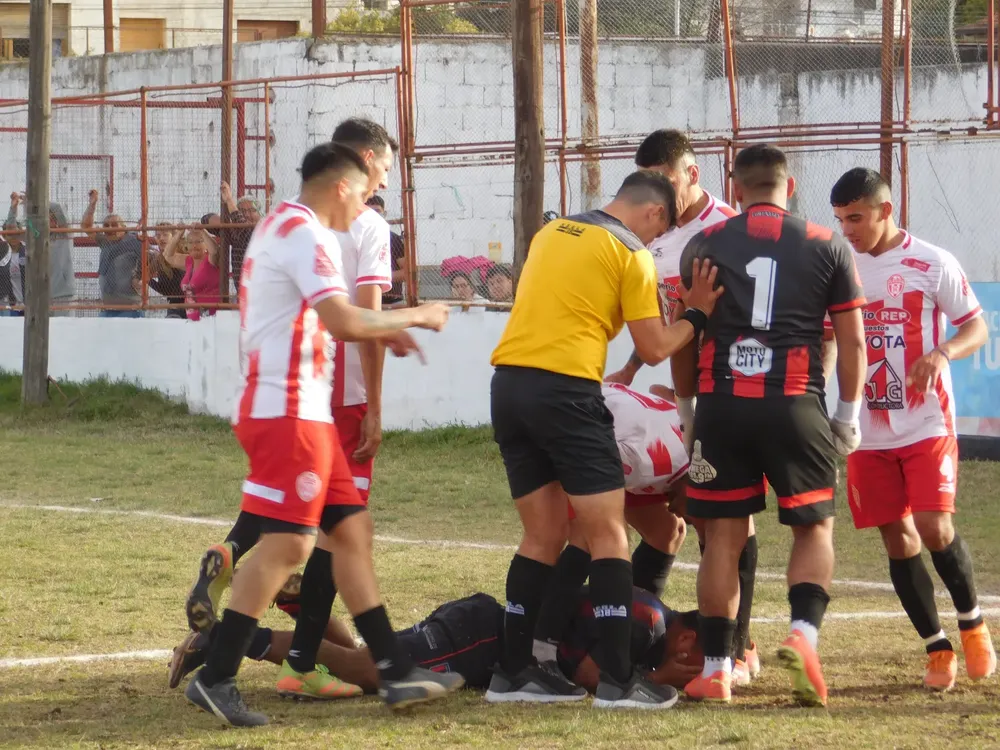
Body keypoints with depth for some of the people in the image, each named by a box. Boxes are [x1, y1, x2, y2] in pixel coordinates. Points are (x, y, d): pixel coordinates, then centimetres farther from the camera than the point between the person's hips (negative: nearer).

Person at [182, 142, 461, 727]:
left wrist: (384, 331, 21)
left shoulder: (285, 228, 20)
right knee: (287, 545, -12)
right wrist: (414, 317, -8)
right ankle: (216, 679, -10)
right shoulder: (303, 233, -13)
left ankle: (396, 672, 10)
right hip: (288, 412, -11)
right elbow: (345, 321, -22)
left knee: (353, 531, 9)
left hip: (302, 410, 11)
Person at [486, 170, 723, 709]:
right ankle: (617, 680, -5)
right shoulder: (630, 254, -2)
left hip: (508, 382, 7)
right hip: (566, 391, -7)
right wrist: (697, 314, 14)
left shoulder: (550, 233, 19)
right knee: (607, 535, 0)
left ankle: (513, 671, 16)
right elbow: (654, 349, -1)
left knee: (544, 534, 16)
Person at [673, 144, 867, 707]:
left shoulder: (704, 247, 8)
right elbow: (852, 341, 8)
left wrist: (687, 404, 24)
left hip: (722, 405, 1)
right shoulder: (827, 247, 6)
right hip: (796, 407, -1)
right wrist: (849, 415, 17)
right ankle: (804, 634, -11)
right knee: (814, 527, 12)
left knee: (724, 537, 7)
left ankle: (716, 669, 8)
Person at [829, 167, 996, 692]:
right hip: (869, 433, 4)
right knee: (896, 538, 2)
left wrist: (942, 353, -20)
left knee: (933, 527, -14)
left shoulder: (933, 264, -5)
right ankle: (937, 648, 13)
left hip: (927, 426, -4)